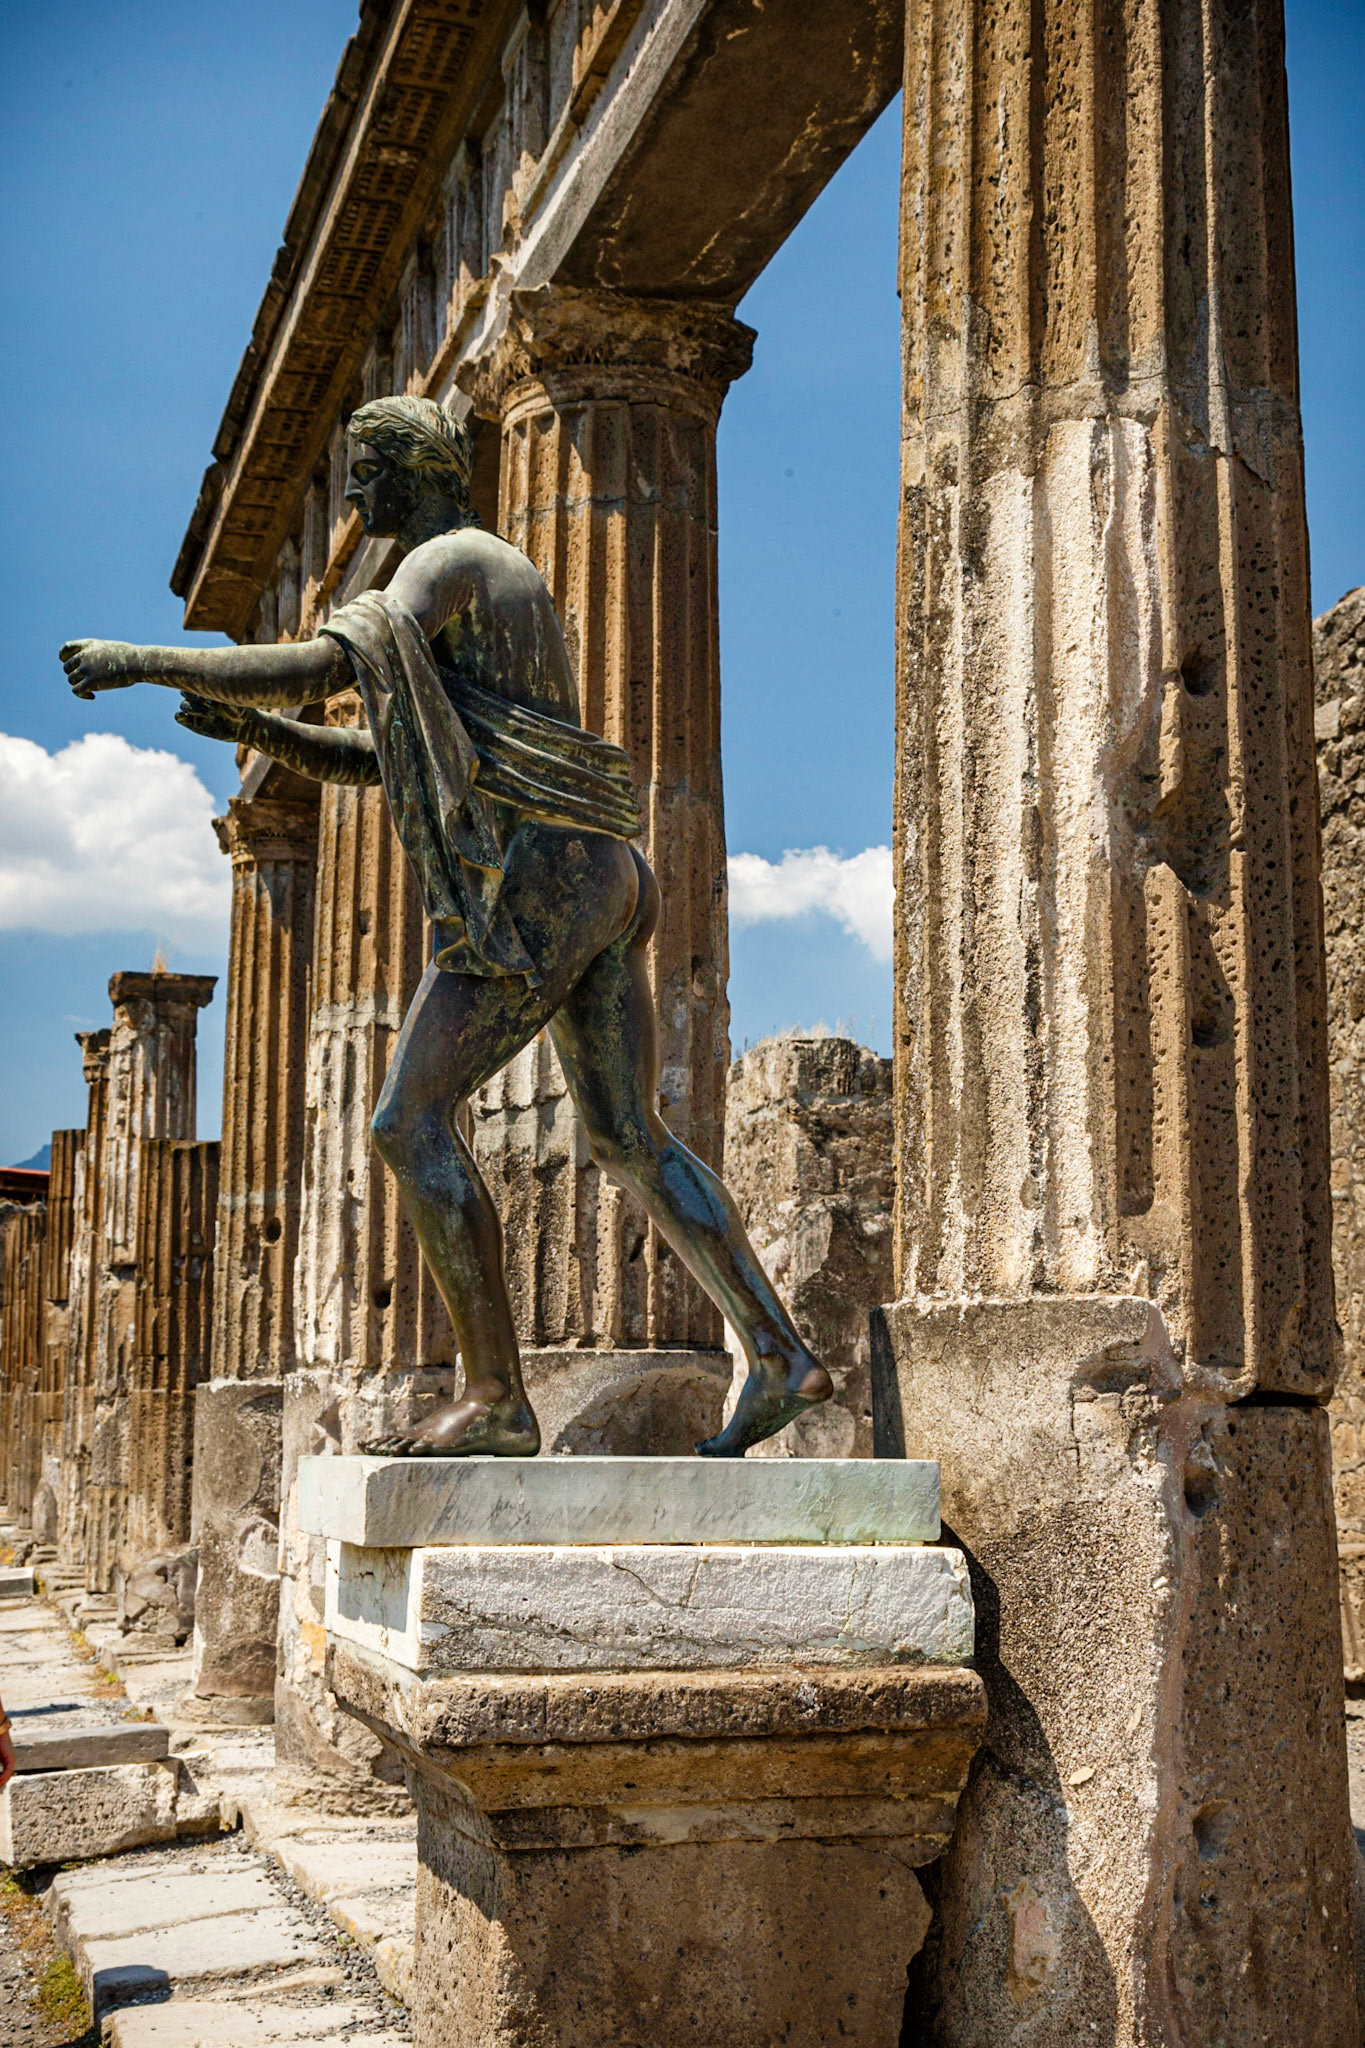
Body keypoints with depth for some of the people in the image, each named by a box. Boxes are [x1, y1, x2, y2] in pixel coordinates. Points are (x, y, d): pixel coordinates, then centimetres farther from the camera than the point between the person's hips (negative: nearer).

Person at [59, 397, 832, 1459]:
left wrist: (143, 660, -7)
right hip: (599, 881, 10)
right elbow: (372, 758, 28)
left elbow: (322, 668, -16)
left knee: (411, 1121, -11)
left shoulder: (448, 560, -3)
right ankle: (781, 1353, 5)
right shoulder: (490, 580, 29)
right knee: (634, 1143, 9)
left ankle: (497, 1395, -13)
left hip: (535, 881, -10)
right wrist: (252, 727, 14)